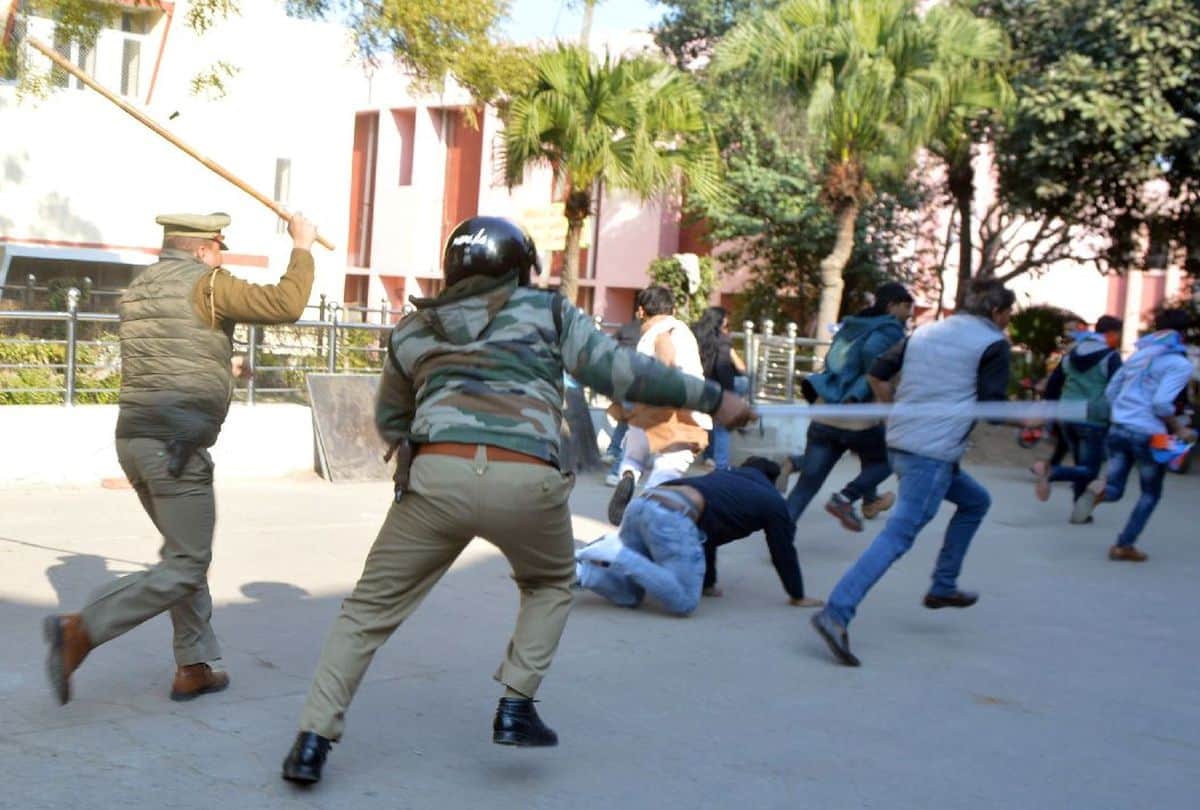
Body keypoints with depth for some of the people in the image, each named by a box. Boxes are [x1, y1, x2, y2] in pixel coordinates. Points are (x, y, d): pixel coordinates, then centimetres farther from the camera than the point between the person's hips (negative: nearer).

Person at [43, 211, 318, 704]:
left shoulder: (137, 289, 16)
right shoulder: (206, 285, -7)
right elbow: (286, 305, -12)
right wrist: (302, 247, 2)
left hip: (135, 440, 9)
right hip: (175, 446, -9)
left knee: (185, 553, 19)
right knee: (184, 570, -3)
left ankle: (194, 668, 21)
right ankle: (79, 631, -13)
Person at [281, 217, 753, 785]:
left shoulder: (412, 330, 23)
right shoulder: (546, 310, 16)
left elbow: (389, 420, 34)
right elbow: (619, 371, 8)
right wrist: (712, 398, 15)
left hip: (437, 476, 1)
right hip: (527, 481, -1)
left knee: (369, 608, 15)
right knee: (551, 584, 29)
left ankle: (313, 742, 9)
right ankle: (515, 708, 17)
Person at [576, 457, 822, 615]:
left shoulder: (723, 475, 40)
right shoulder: (772, 501, 22)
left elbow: (707, 534, 46)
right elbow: (784, 552, 27)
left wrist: (708, 583, 53)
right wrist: (798, 597, 41)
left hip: (642, 502, 8)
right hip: (673, 517, -8)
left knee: (629, 596, 14)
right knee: (683, 603, -6)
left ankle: (573, 568, -9)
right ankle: (615, 554, -16)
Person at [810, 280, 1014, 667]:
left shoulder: (925, 332, 17)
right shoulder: (993, 344, -1)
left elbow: (877, 373, 15)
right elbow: (991, 408, -9)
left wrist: (897, 414, 24)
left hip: (901, 443, 8)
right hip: (935, 453, -8)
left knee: (975, 501, 27)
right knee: (899, 535, -13)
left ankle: (943, 588, 28)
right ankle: (836, 614, -25)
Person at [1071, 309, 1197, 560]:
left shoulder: (1138, 355, 13)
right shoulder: (1179, 364, -8)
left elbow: (1110, 391, 15)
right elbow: (1161, 403, -19)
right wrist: (1179, 429, -6)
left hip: (1118, 428, 5)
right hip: (1148, 434, -5)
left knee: (1115, 489, 11)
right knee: (1151, 495, 15)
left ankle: (1100, 489, -25)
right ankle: (1124, 546, 10)